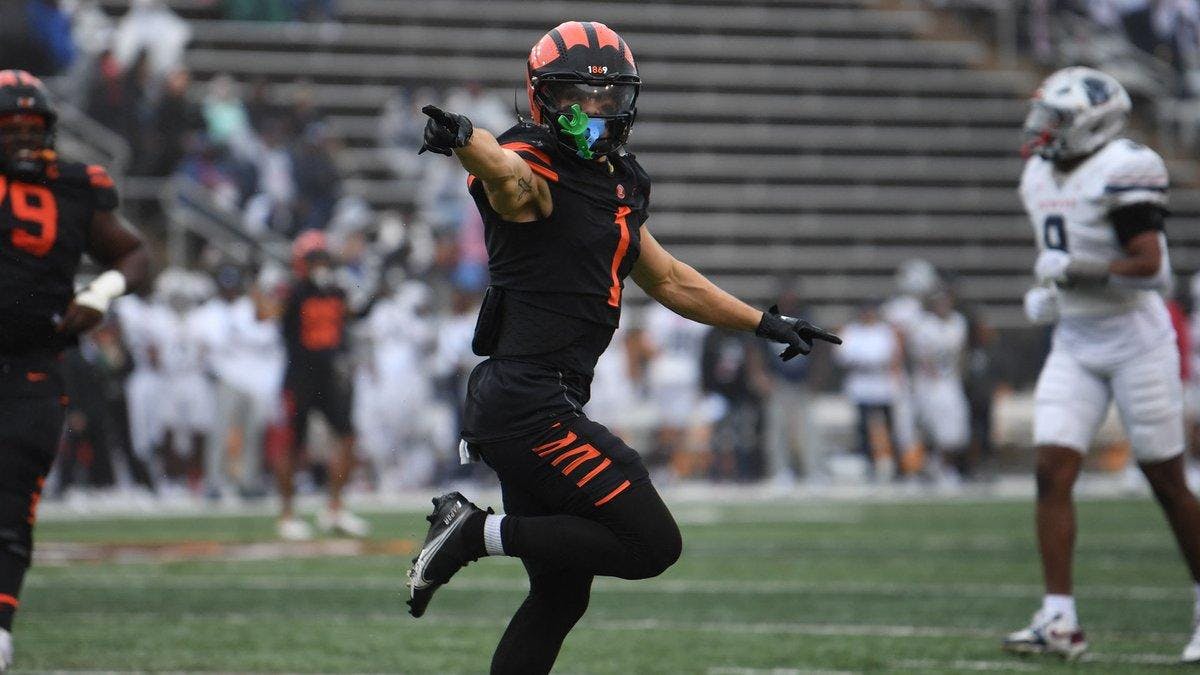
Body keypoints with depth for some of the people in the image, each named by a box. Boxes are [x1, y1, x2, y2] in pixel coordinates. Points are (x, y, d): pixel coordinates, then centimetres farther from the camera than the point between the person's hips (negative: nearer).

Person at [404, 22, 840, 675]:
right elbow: (505, 169, -36)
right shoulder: (533, 174, -11)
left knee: (560, 595, 14)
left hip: (541, 407, 10)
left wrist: (764, 323, 33)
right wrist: (463, 137, -59)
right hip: (528, 404, -10)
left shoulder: (617, 186, 17)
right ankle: (479, 531, -6)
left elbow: (668, 280, 30)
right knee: (651, 543, -11)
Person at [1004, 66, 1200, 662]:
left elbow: (1149, 265, -22)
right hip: (1075, 344, 7)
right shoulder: (1042, 177, 10)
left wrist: (1075, 270, -25)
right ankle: (1059, 620, -9)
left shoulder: (1121, 172, -15)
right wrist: (1046, 296, 7)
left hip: (1135, 339, -7)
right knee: (1052, 471, -7)